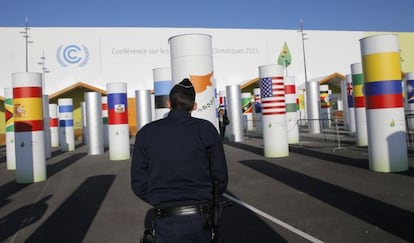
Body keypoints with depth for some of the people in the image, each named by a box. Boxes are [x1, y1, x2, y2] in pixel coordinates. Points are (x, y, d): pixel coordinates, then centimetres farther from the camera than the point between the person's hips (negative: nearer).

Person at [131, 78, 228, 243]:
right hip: (199, 220, 0)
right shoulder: (206, 129, -5)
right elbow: (221, 178, -2)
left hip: (165, 223, 1)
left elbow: (139, 183, 1)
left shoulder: (146, 133, -1)